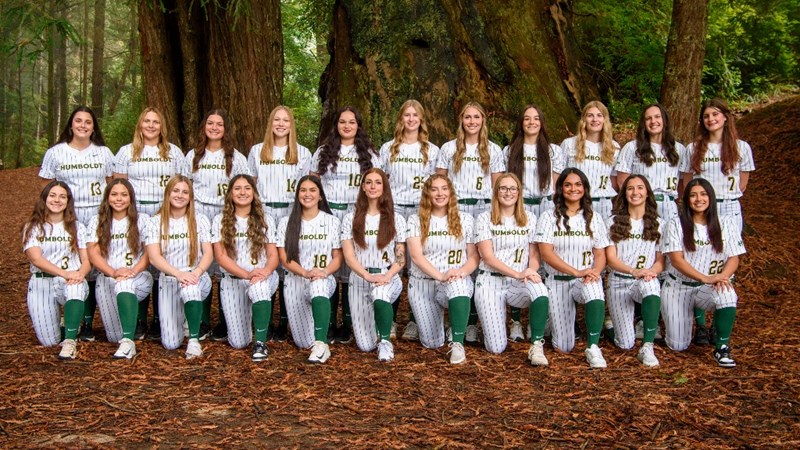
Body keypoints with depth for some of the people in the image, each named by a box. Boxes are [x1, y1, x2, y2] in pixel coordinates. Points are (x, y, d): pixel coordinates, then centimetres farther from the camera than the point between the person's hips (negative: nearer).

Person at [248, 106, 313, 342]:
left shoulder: (302, 153, 9)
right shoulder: (257, 151, 12)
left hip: (291, 213, -1)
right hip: (263, 212, 1)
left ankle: (284, 323, 4)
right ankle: (265, 321, 7)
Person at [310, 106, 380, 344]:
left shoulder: (369, 154, 11)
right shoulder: (324, 152, 12)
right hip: (327, 213, 1)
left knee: (351, 269, -1)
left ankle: (347, 325, 6)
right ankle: (329, 323, 5)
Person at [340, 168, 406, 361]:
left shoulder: (396, 219, 5)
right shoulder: (350, 219, 5)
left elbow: (401, 258, 2)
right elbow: (348, 256, -4)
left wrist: (387, 276, -18)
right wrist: (368, 275, -20)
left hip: (388, 277, -2)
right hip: (359, 279, 2)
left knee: (380, 297, -42)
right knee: (365, 346, 0)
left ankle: (385, 341, -17)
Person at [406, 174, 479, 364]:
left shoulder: (465, 219, 3)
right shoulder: (415, 220, 0)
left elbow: (474, 256, 3)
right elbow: (416, 255, -10)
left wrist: (462, 272, -19)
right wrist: (441, 276, -24)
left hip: (457, 281, -1)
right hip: (423, 284, 1)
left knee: (458, 287, -41)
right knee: (432, 343, -4)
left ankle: (457, 344, -25)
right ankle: (435, 315, 32)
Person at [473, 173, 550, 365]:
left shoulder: (529, 218, 8)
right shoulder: (485, 218, -1)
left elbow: (534, 254, 7)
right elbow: (488, 257, -9)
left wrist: (531, 271, -18)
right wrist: (518, 273, -21)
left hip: (519, 283, 2)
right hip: (491, 281, -2)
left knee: (540, 291, -37)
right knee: (496, 348, -10)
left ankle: (537, 345, -21)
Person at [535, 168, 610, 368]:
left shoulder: (594, 218, 7)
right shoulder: (549, 218, -1)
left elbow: (600, 254, 4)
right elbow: (546, 253, -11)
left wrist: (595, 272, -19)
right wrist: (577, 272, -22)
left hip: (586, 279, 1)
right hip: (558, 281, -1)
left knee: (595, 291, -40)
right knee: (564, 347, -1)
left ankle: (593, 347, -28)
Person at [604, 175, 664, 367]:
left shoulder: (657, 224, 8)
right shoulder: (614, 222, 4)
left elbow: (660, 260, 6)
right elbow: (610, 258, -4)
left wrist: (651, 271, -18)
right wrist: (634, 271, -23)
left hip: (647, 280, 0)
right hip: (619, 281, 0)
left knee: (650, 286, -42)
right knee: (625, 344, -9)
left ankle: (647, 347, -34)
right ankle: (615, 321, 29)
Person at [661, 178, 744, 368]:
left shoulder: (726, 223, 2)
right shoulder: (677, 224, -4)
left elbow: (734, 258, -1)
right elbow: (676, 259, -13)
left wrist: (722, 277, -23)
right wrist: (705, 278, -25)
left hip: (710, 288, 1)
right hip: (679, 287, 0)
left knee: (727, 295, -37)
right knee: (678, 346, -4)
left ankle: (722, 347, -16)